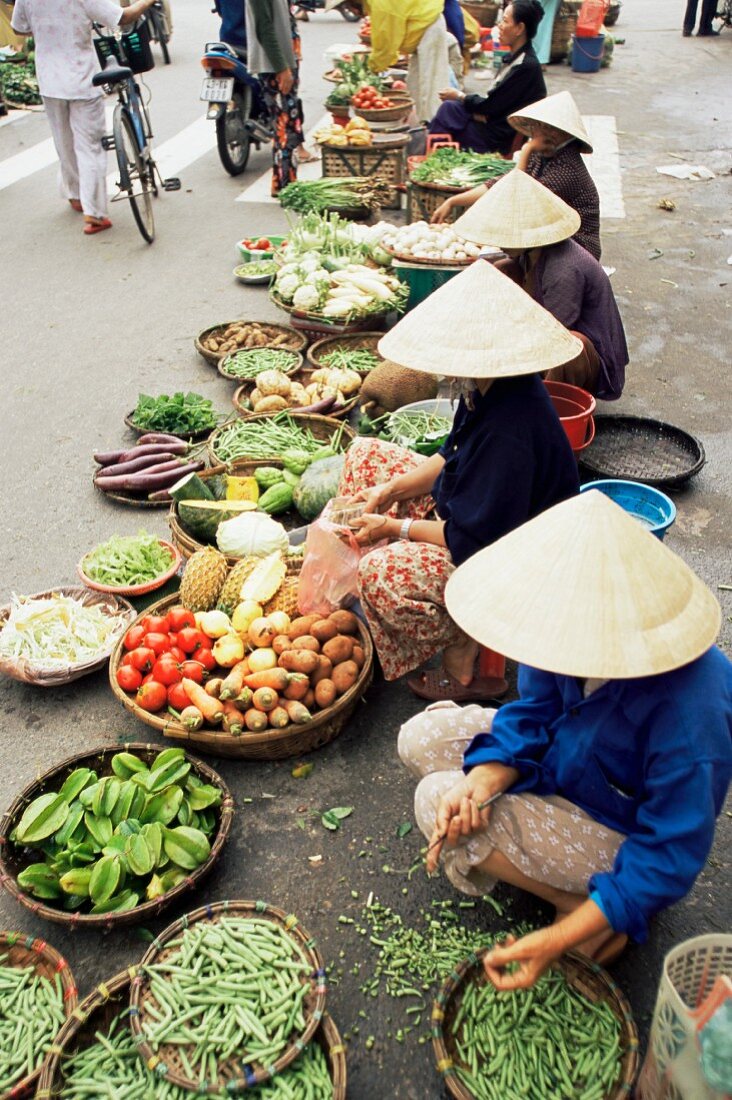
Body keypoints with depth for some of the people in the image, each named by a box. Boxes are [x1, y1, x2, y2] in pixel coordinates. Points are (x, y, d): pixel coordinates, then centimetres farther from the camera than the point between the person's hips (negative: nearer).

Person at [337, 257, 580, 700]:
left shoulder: (510, 430, -35)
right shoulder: (490, 390, -6)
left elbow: (474, 542, -30)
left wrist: (394, 527, -18)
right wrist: (393, 488, -2)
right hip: (472, 512, 10)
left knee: (382, 573, -32)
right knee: (366, 454, 9)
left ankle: (463, 663, -4)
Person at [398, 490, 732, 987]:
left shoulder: (685, 712, -39)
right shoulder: (574, 632, -22)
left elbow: (672, 857, -28)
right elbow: (534, 715, -7)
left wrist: (557, 939, -31)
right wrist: (483, 781, -27)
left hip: (622, 828, -7)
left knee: (435, 798, -18)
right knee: (423, 738, 0)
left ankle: (580, 902, -1)